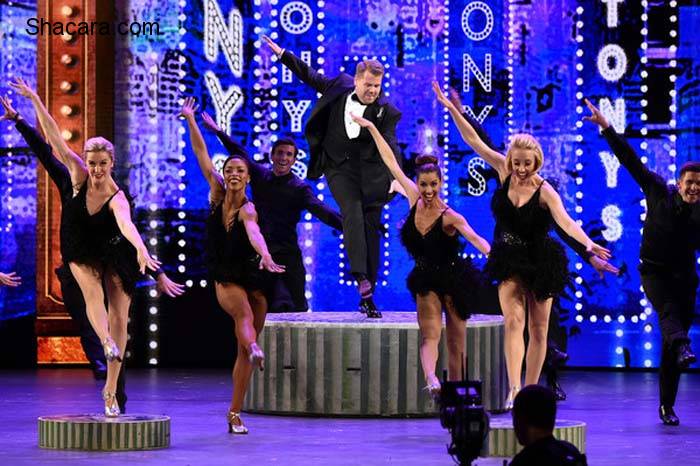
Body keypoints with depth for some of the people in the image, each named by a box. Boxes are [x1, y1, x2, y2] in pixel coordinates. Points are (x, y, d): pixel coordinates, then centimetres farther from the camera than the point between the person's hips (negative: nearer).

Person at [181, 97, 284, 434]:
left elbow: (254, 233, -34)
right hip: (225, 280, 1)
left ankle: (235, 413, 2)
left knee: (242, 353, -1)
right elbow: (201, 154, -2)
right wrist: (190, 120, -6)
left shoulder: (247, 209, -12)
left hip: (252, 279, -1)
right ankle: (254, 349, -63)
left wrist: (266, 257, -53)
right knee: (243, 311, -34)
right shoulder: (217, 192, -1)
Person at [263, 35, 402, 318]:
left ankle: (368, 297, 3)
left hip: (370, 171, -1)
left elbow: (390, 146, -11)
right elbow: (311, 77, 16)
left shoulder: (386, 111, -7)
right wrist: (283, 55, 19)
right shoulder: (341, 87, 1)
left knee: (371, 227, -1)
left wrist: (396, 177, -23)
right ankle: (360, 277, -35)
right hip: (339, 167, 1)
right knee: (352, 212, -23)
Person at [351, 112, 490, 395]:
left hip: (453, 280, -3)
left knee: (456, 341, 2)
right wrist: (372, 128, 7)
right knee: (429, 334, -16)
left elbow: (475, 239, -34)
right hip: (426, 280, 3)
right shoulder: (414, 199, -4)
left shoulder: (449, 217, -18)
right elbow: (391, 163, 2)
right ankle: (430, 379, -37)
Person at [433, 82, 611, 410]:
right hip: (510, 261, 2)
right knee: (514, 320, -15)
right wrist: (452, 110, -10)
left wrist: (587, 243, -51)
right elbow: (474, 142, -5)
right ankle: (514, 387, -26)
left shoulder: (544, 191, -19)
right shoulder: (504, 171, -7)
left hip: (539, 262, -2)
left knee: (538, 330, 4)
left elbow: (564, 220, -34)